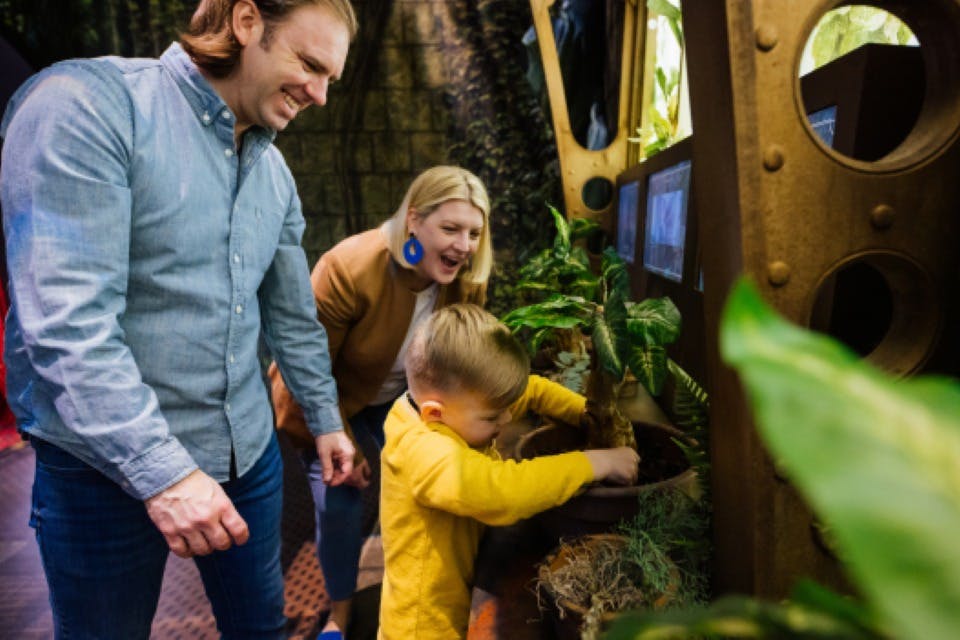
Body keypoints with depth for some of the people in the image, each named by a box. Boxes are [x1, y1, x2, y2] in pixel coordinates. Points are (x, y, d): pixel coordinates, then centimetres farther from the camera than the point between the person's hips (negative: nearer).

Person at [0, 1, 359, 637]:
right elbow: (66, 320, -23)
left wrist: (326, 419, 18)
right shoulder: (84, 104, -16)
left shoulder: (274, 172, 5)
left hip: (248, 454, 6)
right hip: (107, 467, -5)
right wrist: (163, 472, -24)